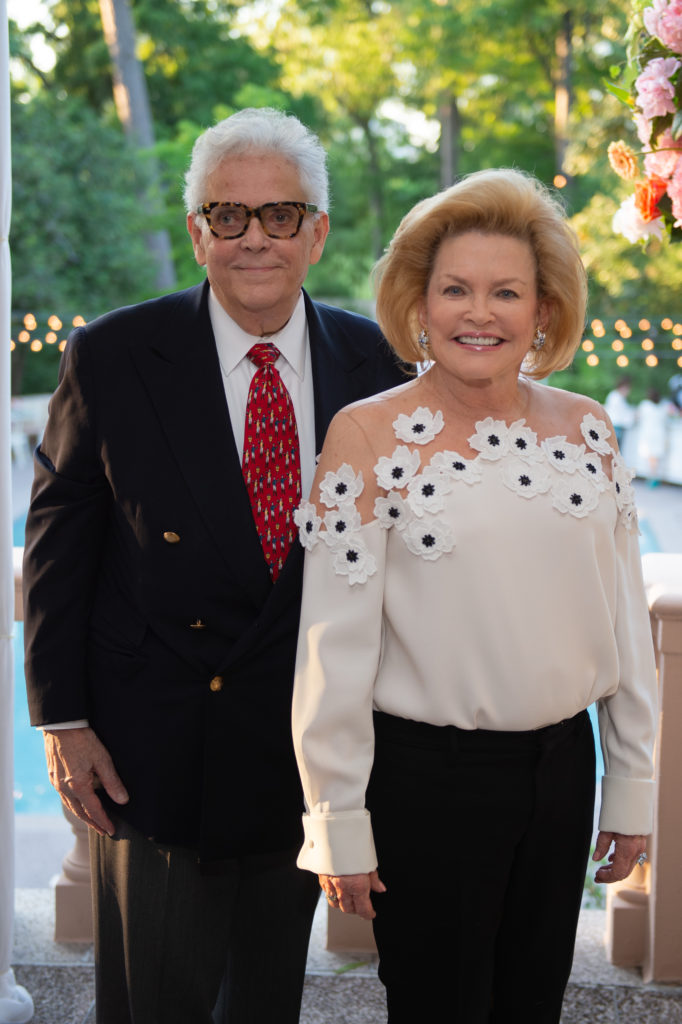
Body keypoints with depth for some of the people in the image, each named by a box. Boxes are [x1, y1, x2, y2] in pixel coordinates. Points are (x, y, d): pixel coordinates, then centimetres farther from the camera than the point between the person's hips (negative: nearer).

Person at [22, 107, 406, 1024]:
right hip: (155, 742, -2)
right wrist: (62, 717, -7)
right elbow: (57, 541, -3)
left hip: (305, 742, 3)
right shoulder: (114, 357, -8)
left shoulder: (373, 361, -1)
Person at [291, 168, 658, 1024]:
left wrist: (631, 782, 9)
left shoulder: (584, 428, 3)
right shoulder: (369, 433, -8)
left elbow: (624, 611, 8)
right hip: (428, 776, -4)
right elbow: (335, 642, -8)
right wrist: (340, 821, -8)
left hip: (562, 765, 4)